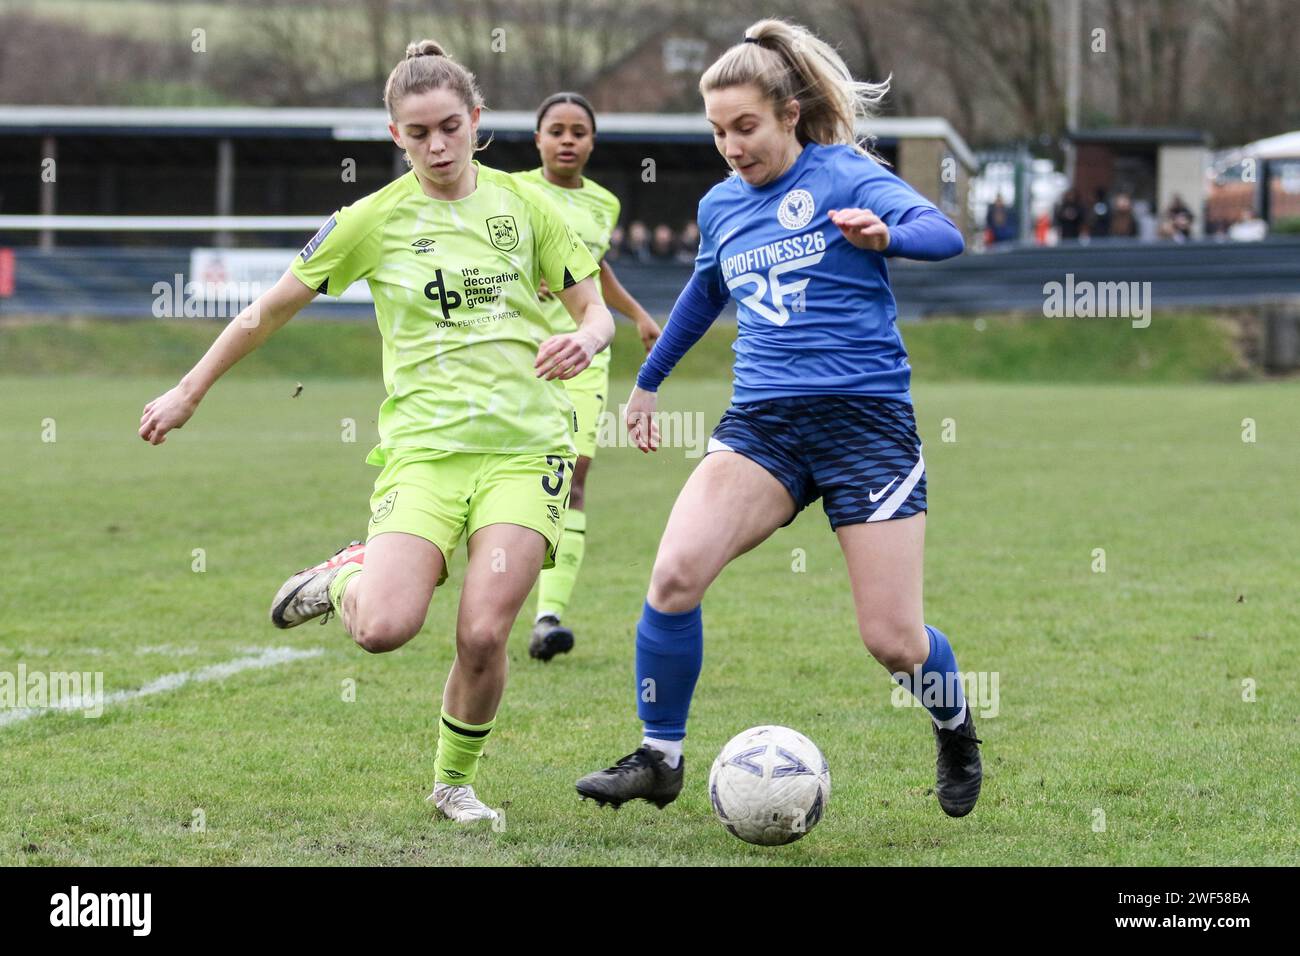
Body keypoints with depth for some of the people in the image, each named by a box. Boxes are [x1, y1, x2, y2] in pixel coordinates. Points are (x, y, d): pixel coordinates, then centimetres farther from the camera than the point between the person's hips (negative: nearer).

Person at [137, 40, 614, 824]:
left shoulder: (522, 204, 6)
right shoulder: (375, 220, 2)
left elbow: (596, 310, 12)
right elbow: (270, 311, 11)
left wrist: (585, 340, -12)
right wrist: (188, 393, 15)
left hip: (526, 443, 1)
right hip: (425, 443, -1)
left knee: (484, 635, -13)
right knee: (385, 629, -21)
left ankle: (456, 781, 14)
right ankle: (346, 578, 17)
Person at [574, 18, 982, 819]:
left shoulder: (844, 175, -4)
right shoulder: (721, 208, 14)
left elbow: (943, 234, -20)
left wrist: (883, 234, -42)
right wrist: (649, 380, 43)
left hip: (866, 420, -4)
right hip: (763, 422, 4)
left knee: (894, 639, -6)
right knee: (676, 573, -20)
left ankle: (956, 731, 28)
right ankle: (659, 760, -3)